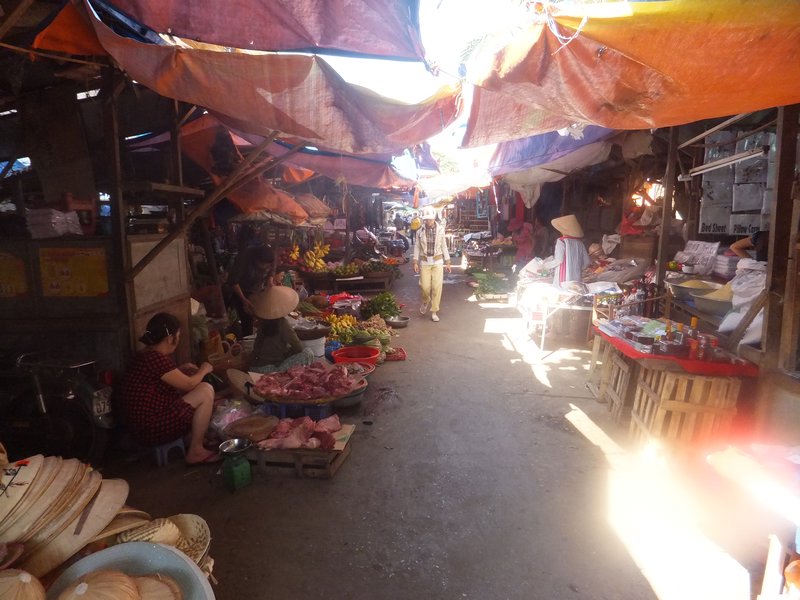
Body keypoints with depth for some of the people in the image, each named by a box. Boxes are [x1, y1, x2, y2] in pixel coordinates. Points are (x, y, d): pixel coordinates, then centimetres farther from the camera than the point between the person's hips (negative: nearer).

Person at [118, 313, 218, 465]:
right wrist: (203, 370, 6)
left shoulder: (148, 355, 7)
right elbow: (188, 384, -12)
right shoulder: (158, 359, -23)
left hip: (143, 423, 10)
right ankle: (195, 451, -5)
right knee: (206, 390, -13)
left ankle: (192, 439, 17)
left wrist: (183, 369, 16)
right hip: (151, 429, -10)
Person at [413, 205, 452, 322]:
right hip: (424, 262, 0)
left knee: (437, 287, -5)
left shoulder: (440, 230, 0)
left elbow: (444, 247, 6)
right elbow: (417, 247, 5)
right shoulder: (420, 232, 0)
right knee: (425, 286, -4)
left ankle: (434, 312, 6)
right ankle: (425, 301, 30)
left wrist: (447, 262, 6)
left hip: (437, 262, 0)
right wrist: (415, 262, -2)